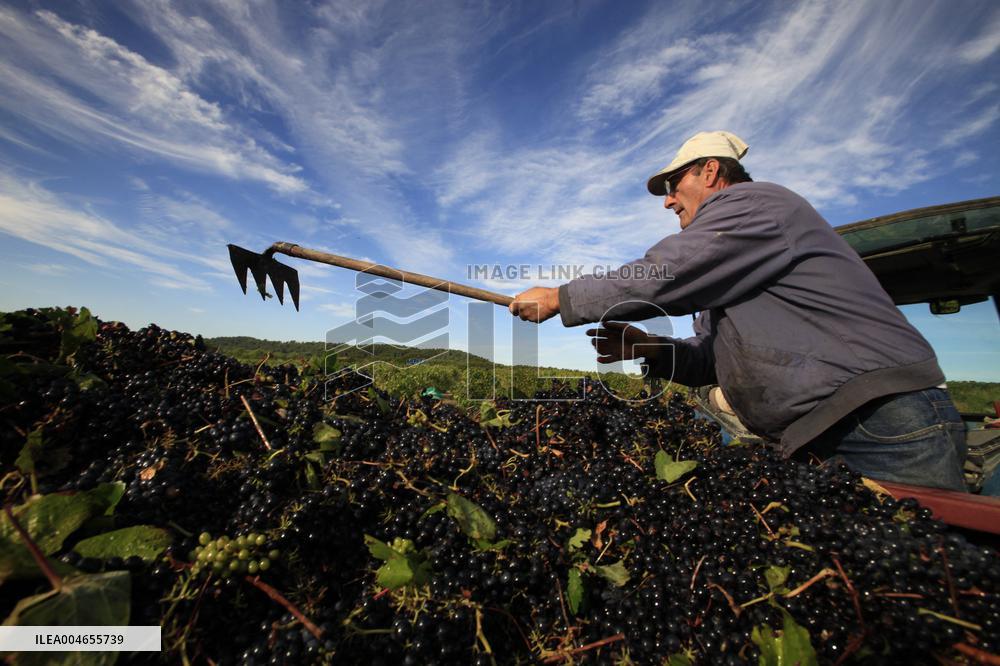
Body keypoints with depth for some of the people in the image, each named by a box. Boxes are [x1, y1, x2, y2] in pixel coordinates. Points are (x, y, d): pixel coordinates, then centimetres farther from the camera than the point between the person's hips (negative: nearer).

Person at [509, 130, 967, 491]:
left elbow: (658, 278, -20)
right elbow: (712, 357, 16)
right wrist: (649, 348, -3)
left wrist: (559, 297, -11)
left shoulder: (749, 201, -8)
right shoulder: (726, 269, 21)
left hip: (887, 424, -9)